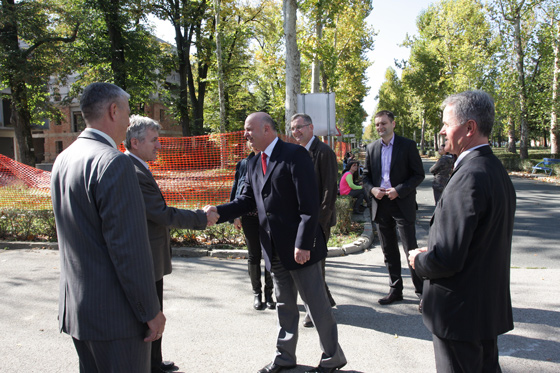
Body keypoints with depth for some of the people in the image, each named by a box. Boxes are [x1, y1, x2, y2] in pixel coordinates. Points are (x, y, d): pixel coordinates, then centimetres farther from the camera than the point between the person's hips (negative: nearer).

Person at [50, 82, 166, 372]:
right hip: (114, 315, -9)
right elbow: (129, 248, -23)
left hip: (75, 306, 9)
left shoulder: (63, 159, 8)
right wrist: (151, 311, -14)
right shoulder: (114, 163, -21)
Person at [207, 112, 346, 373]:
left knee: (317, 303, 6)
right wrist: (218, 212, -6)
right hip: (275, 250, 7)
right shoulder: (254, 164, 12)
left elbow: (309, 204, -18)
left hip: (300, 247, -7)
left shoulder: (295, 155, -13)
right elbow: (247, 201, 10)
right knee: (285, 305, 19)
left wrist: (303, 244, -22)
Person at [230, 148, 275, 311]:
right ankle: (257, 293, 21)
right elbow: (236, 189, 9)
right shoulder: (243, 164, 9)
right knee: (254, 256, 7)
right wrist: (235, 215, 3)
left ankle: (269, 292, 19)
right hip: (249, 216, 1)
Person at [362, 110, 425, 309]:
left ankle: (422, 291, 10)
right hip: (381, 204, 5)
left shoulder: (407, 145, -3)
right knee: (389, 251, 12)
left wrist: (399, 190, -16)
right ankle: (396, 290, 23)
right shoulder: (372, 148, 10)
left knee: (411, 249, -3)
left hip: (402, 203, -4)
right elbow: (366, 175, 15)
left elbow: (419, 174, -4)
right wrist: (371, 189, -6)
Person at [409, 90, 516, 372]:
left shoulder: (469, 177, -26)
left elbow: (447, 259, -29)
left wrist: (419, 261, -9)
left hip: (460, 314, -10)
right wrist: (431, 253, 7)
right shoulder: (495, 170, 6)